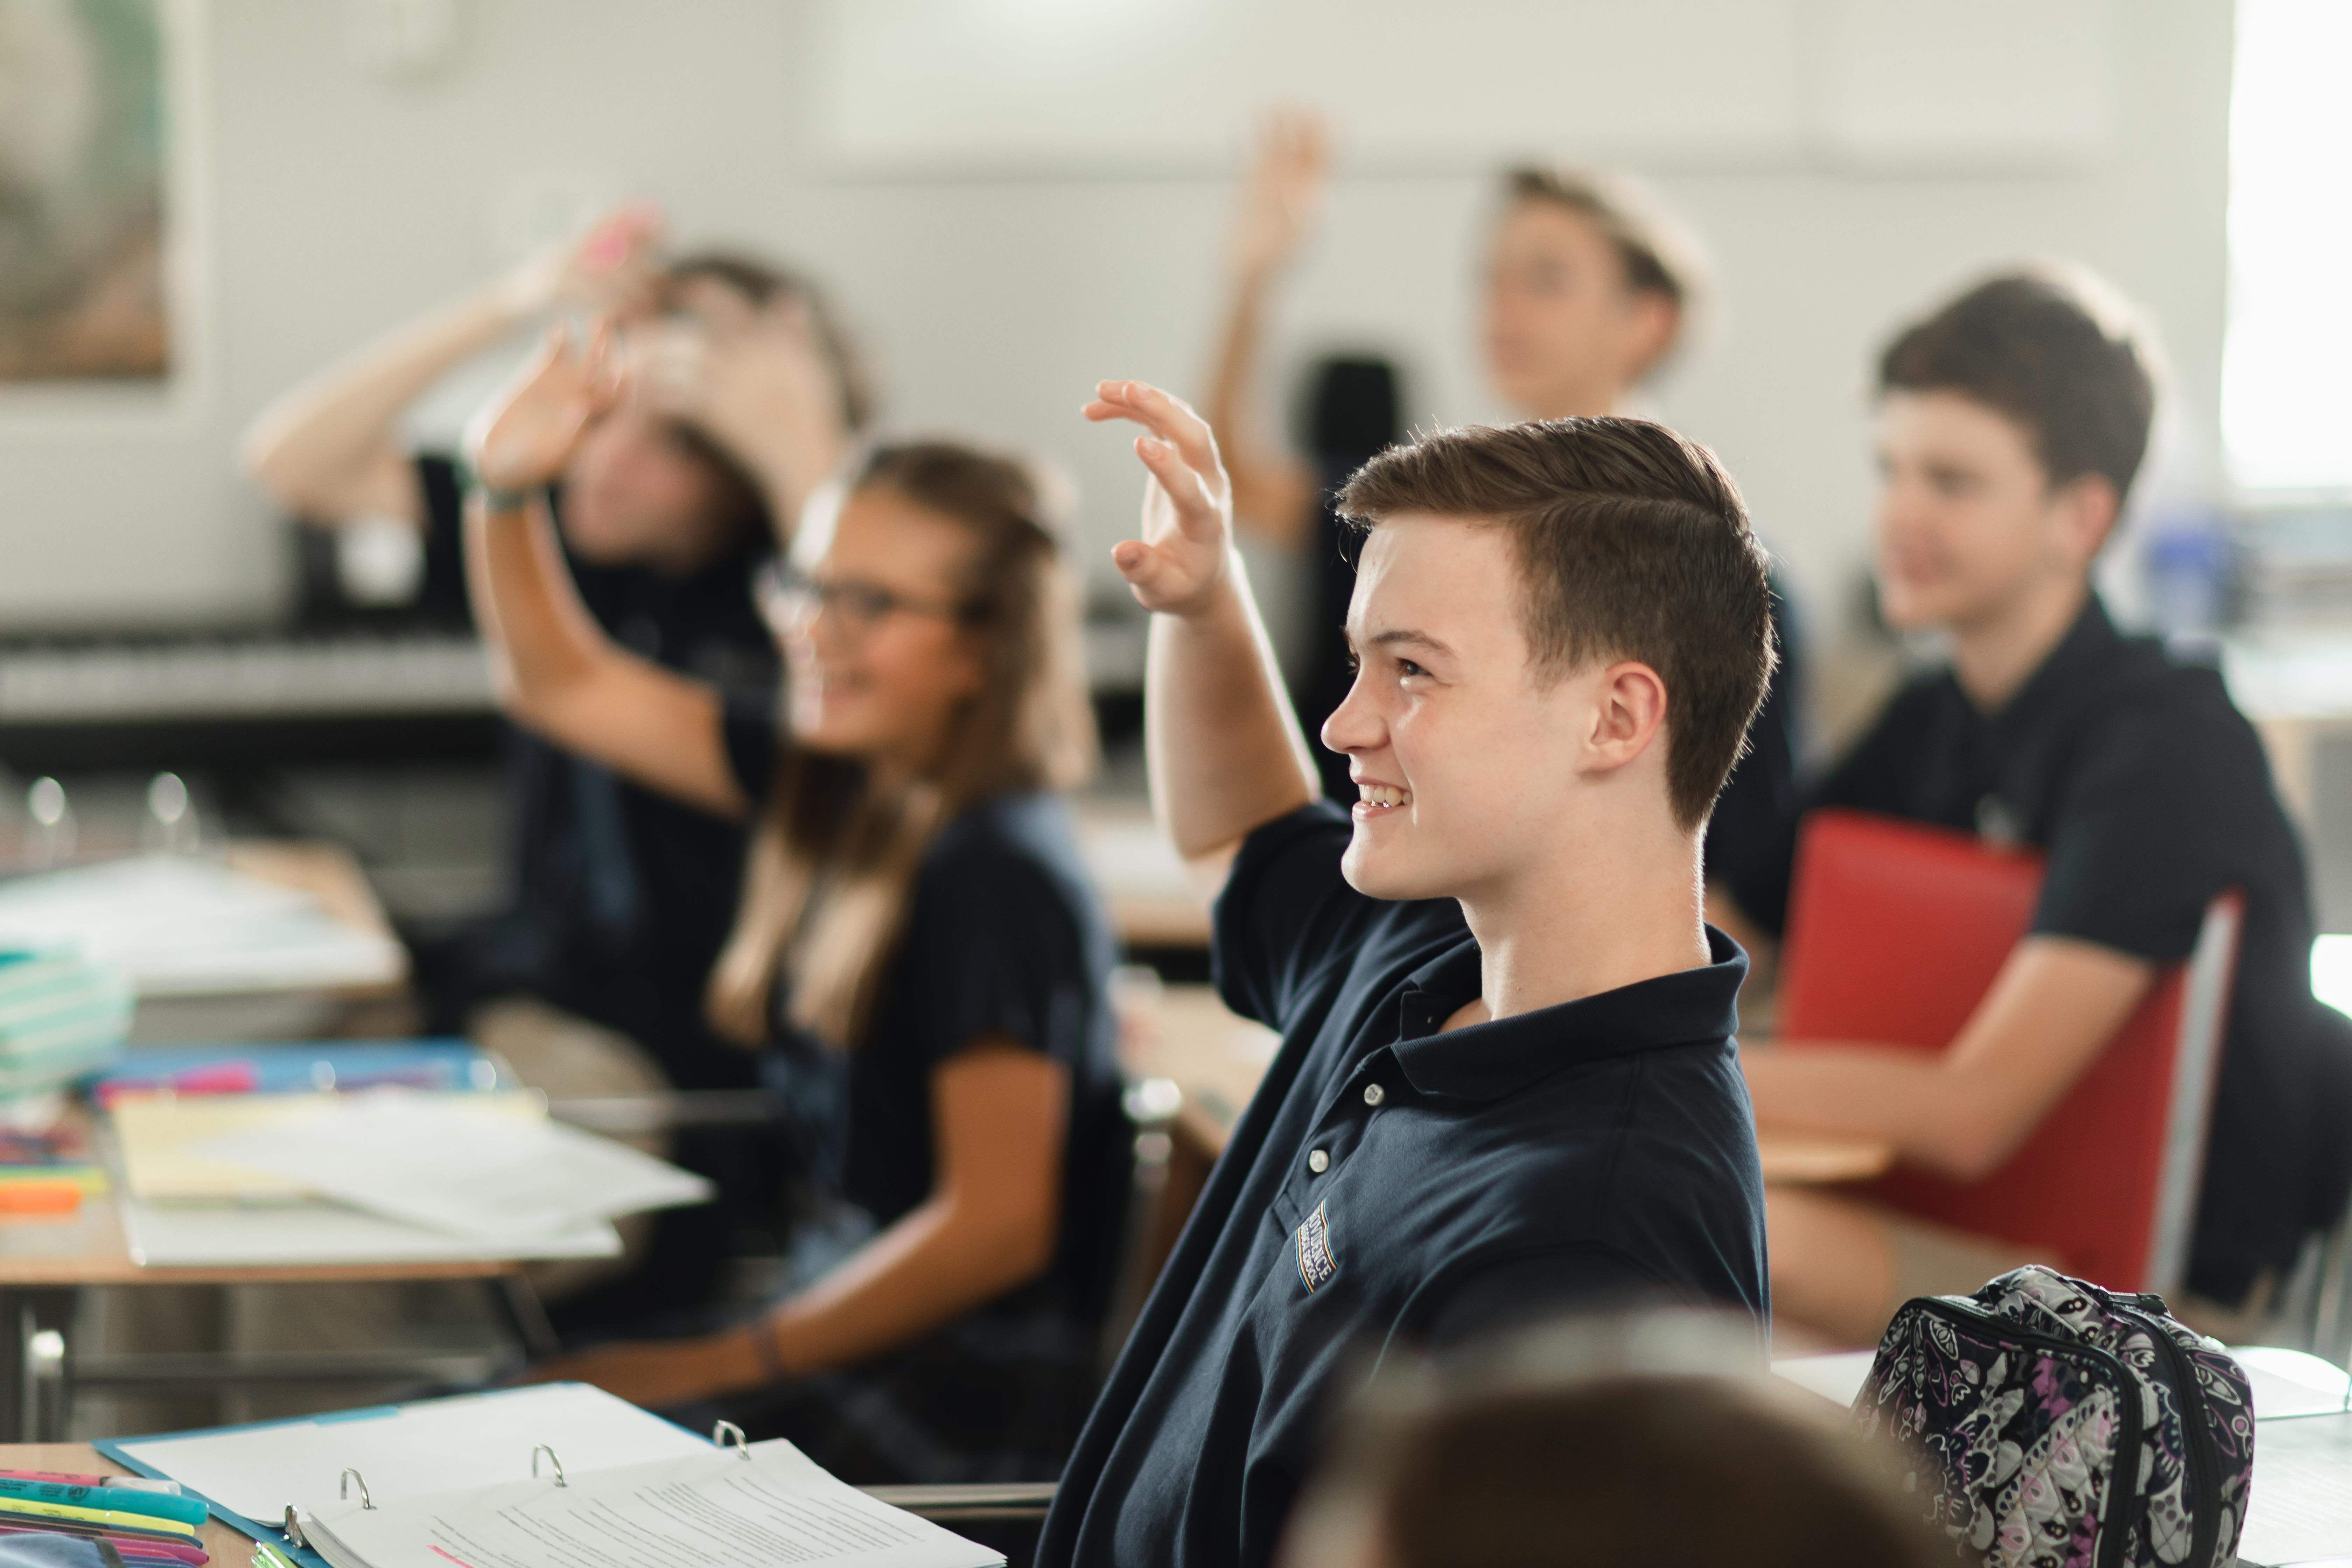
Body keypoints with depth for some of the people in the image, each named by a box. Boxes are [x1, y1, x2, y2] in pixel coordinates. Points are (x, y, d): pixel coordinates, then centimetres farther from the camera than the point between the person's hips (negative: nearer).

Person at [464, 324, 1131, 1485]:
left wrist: (713, 1365, -17)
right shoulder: (840, 788, 7)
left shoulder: (995, 874, -18)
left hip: (976, 1392, -9)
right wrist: (507, 486, 3)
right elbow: (563, 686, 18)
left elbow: (996, 1223, -20)